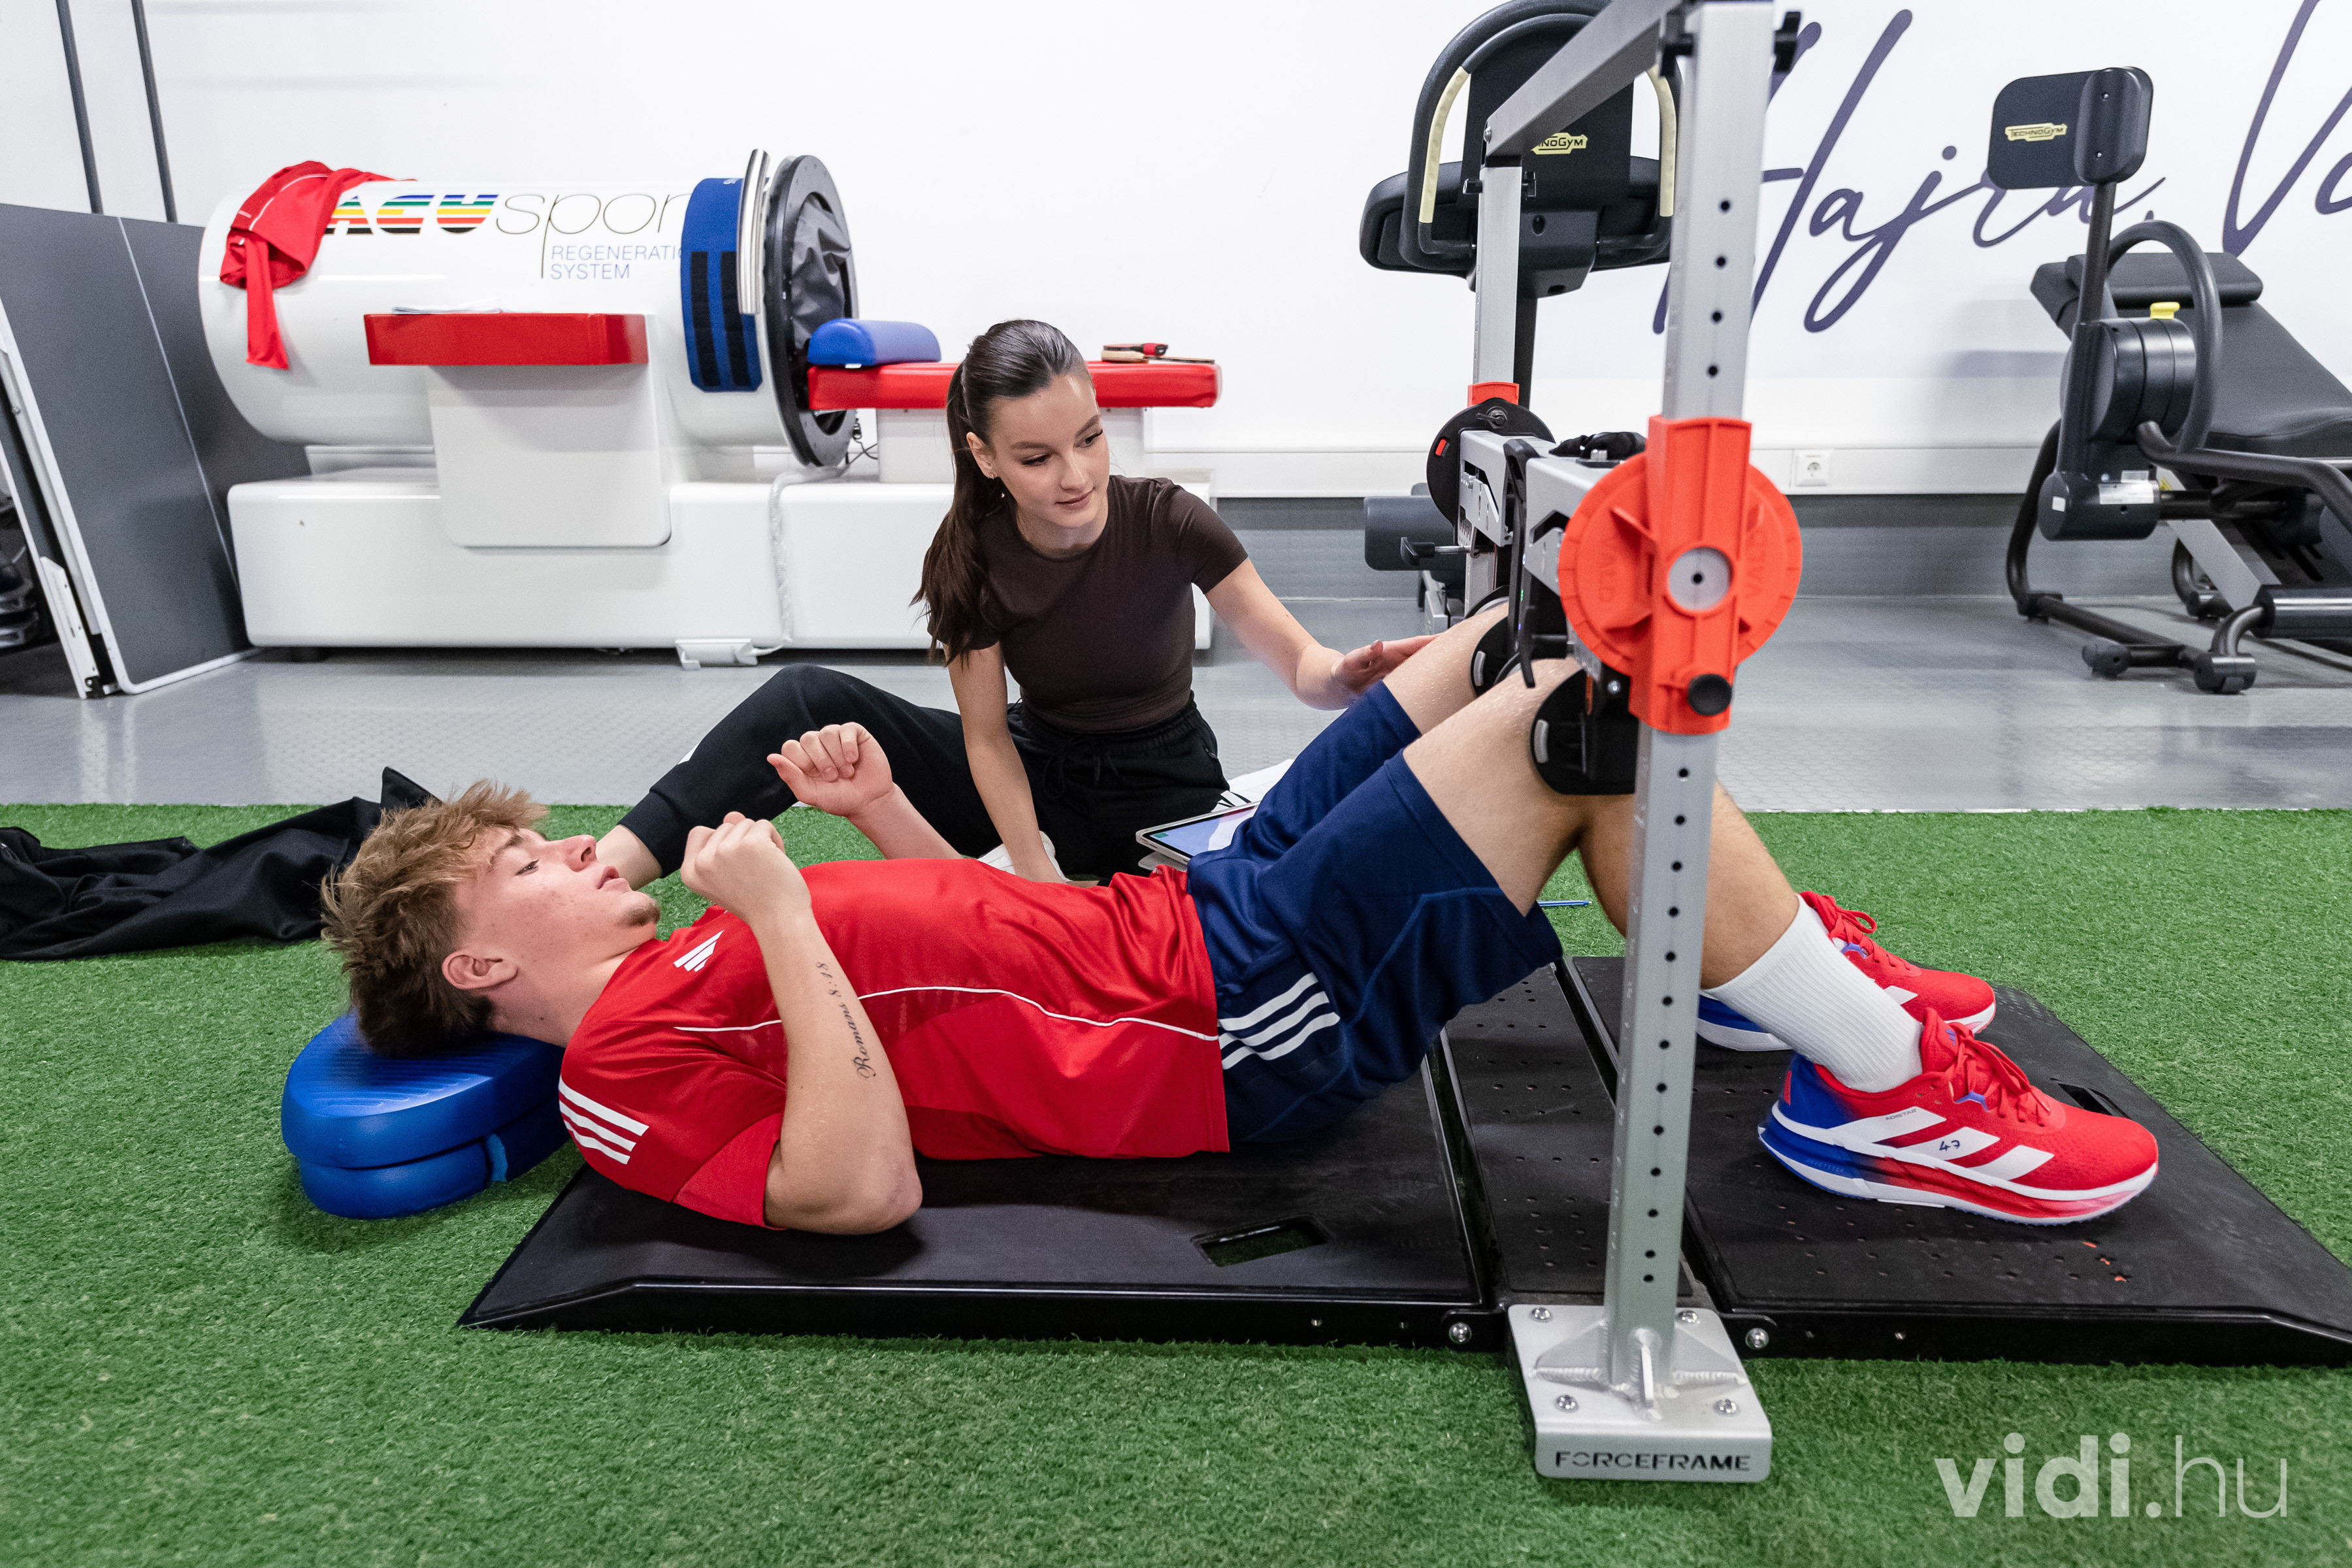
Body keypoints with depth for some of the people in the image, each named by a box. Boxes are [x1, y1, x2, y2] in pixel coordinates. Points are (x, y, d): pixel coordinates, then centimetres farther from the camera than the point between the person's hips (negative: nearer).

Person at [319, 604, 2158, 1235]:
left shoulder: (673, 976, 20)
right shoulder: (634, 1064, -6)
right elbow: (863, 1187, -24)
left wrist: (873, 808, 11)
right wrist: (786, 915, -21)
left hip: (1198, 908, 9)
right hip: (1234, 1028, -9)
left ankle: (1766, 952, 19)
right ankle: (1890, 1096, -5)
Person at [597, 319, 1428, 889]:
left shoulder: (1168, 521, -20)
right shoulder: (973, 559, -15)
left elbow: (1298, 663, -21)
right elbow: (987, 737, -11)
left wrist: (1347, 674, -46)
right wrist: (1039, 877, -24)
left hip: (1164, 793, -1)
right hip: (1038, 772, 2)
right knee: (810, 698, -16)